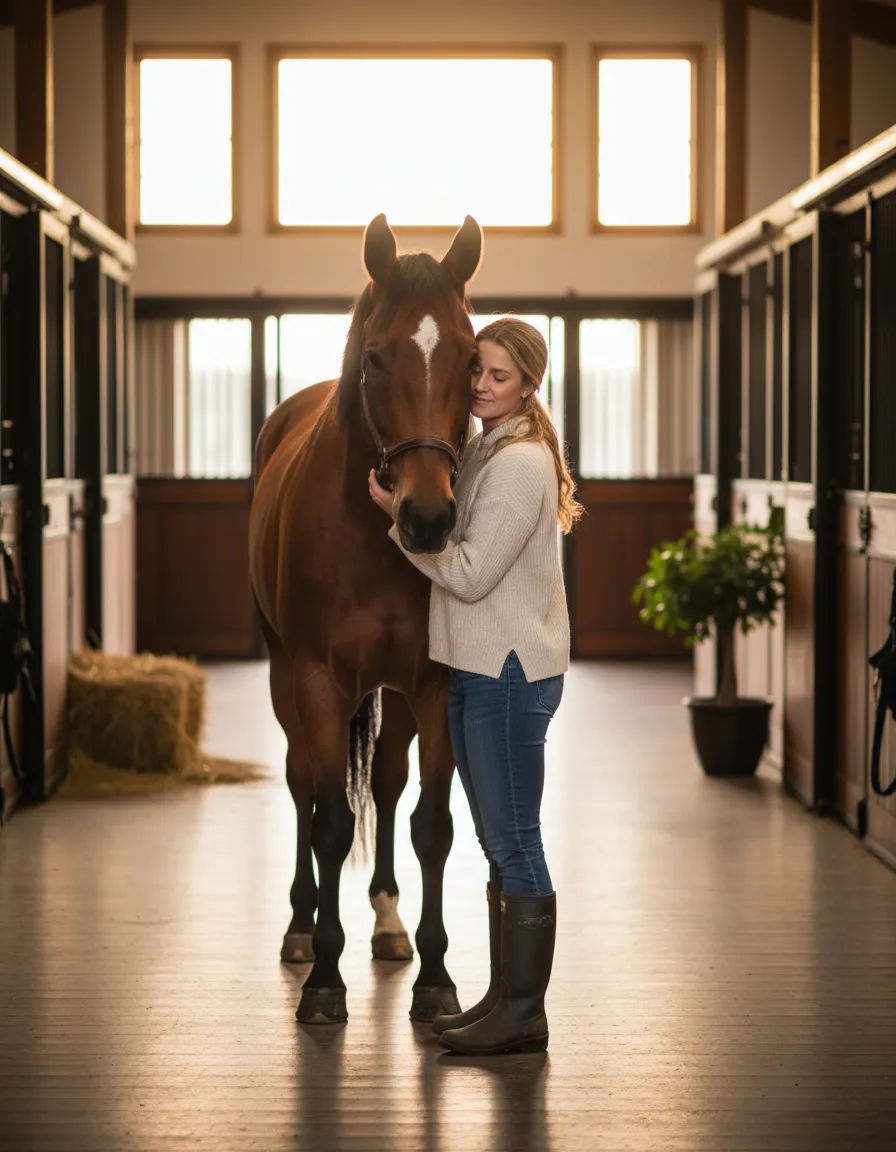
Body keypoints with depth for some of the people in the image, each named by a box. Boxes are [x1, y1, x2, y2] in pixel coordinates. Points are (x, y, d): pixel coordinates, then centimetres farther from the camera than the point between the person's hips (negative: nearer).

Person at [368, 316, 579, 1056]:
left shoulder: (520, 464, -15)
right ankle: (504, 1000, 21)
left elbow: (471, 573, -19)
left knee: (514, 843, -5)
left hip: (511, 672, -10)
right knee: (498, 844, 13)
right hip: (475, 667, 10)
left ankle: (524, 1014, 1)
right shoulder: (482, 452, 15)